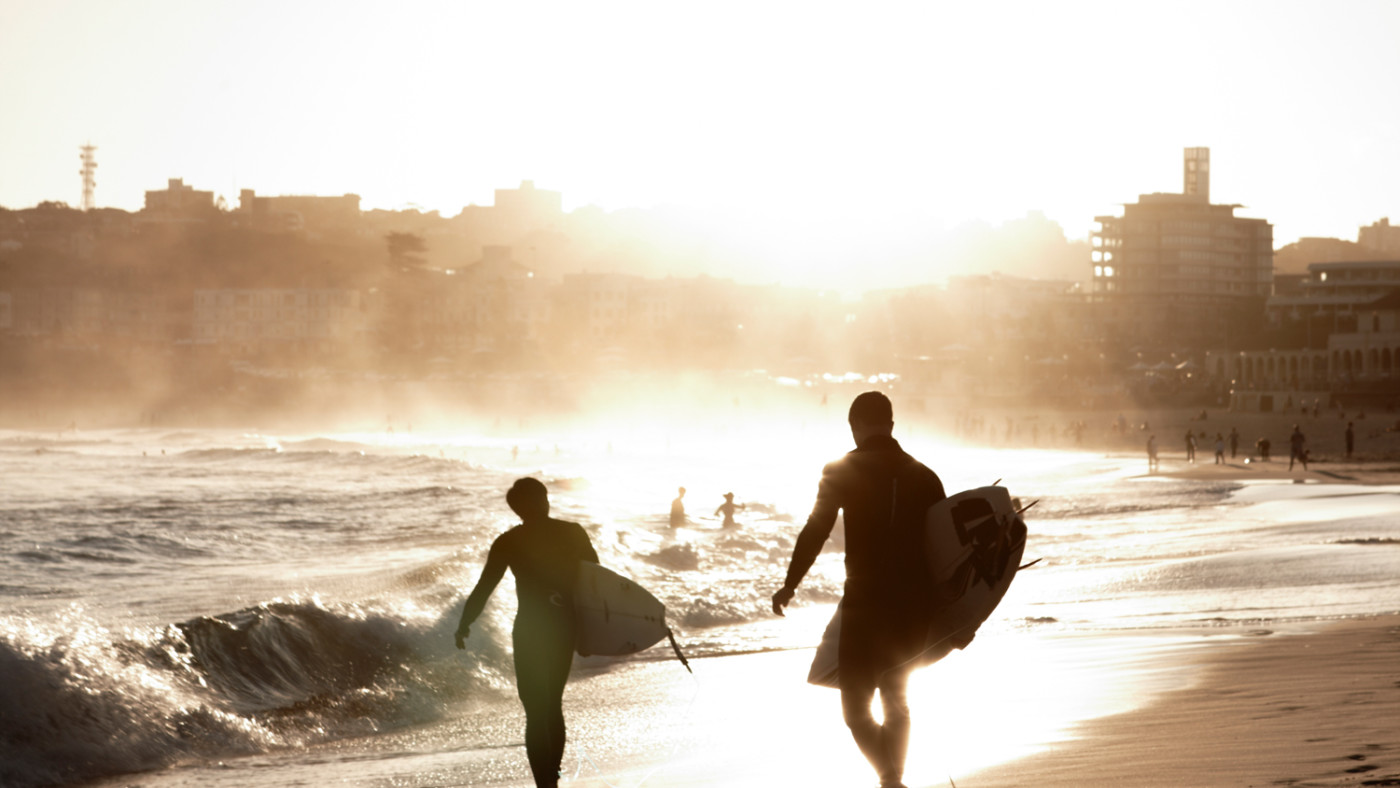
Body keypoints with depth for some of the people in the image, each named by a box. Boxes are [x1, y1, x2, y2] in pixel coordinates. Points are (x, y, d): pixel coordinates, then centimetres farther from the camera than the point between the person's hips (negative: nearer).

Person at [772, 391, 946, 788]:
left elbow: (814, 533, -6)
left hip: (865, 607, -5)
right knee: (895, 702, 23)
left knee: (857, 709, 3)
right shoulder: (923, 476, 7)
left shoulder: (842, 472, -4)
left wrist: (789, 586, 6)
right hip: (915, 610, 5)